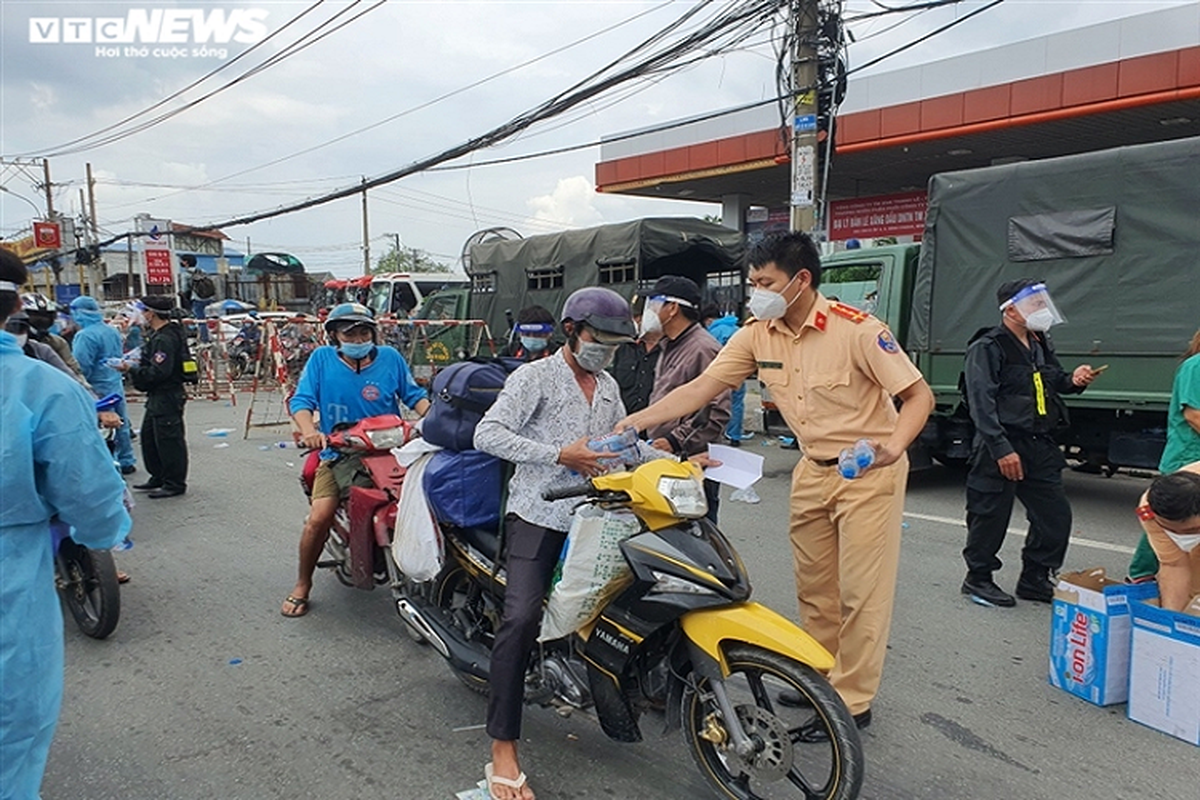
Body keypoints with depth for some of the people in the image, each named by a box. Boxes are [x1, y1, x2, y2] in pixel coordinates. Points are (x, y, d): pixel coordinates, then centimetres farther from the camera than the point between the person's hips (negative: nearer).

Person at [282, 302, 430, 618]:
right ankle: (302, 585, 10)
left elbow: (414, 395, 7)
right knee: (318, 518, -15)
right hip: (339, 453, 0)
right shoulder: (321, 359, 3)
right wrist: (309, 431, -23)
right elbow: (302, 400, -3)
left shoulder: (390, 358, 5)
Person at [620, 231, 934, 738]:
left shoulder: (857, 329, -21)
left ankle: (852, 702, 13)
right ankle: (819, 676, 33)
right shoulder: (757, 334, -5)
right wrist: (631, 423, -17)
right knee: (813, 585, 15)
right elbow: (700, 389, -8)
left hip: (870, 470, -6)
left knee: (861, 592, 0)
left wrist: (892, 447, -34)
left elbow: (919, 395, -16)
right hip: (813, 469, 6)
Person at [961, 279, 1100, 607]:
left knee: (1056, 514, 10)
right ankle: (978, 578, 20)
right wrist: (1001, 450, -23)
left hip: (1041, 446, 8)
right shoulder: (987, 349, -11)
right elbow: (982, 404, -18)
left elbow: (1054, 381, 30)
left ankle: (1034, 579, 26)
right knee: (991, 516, 2)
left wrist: (1073, 380, 5)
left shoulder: (1041, 344, 15)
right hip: (1001, 448, -8)